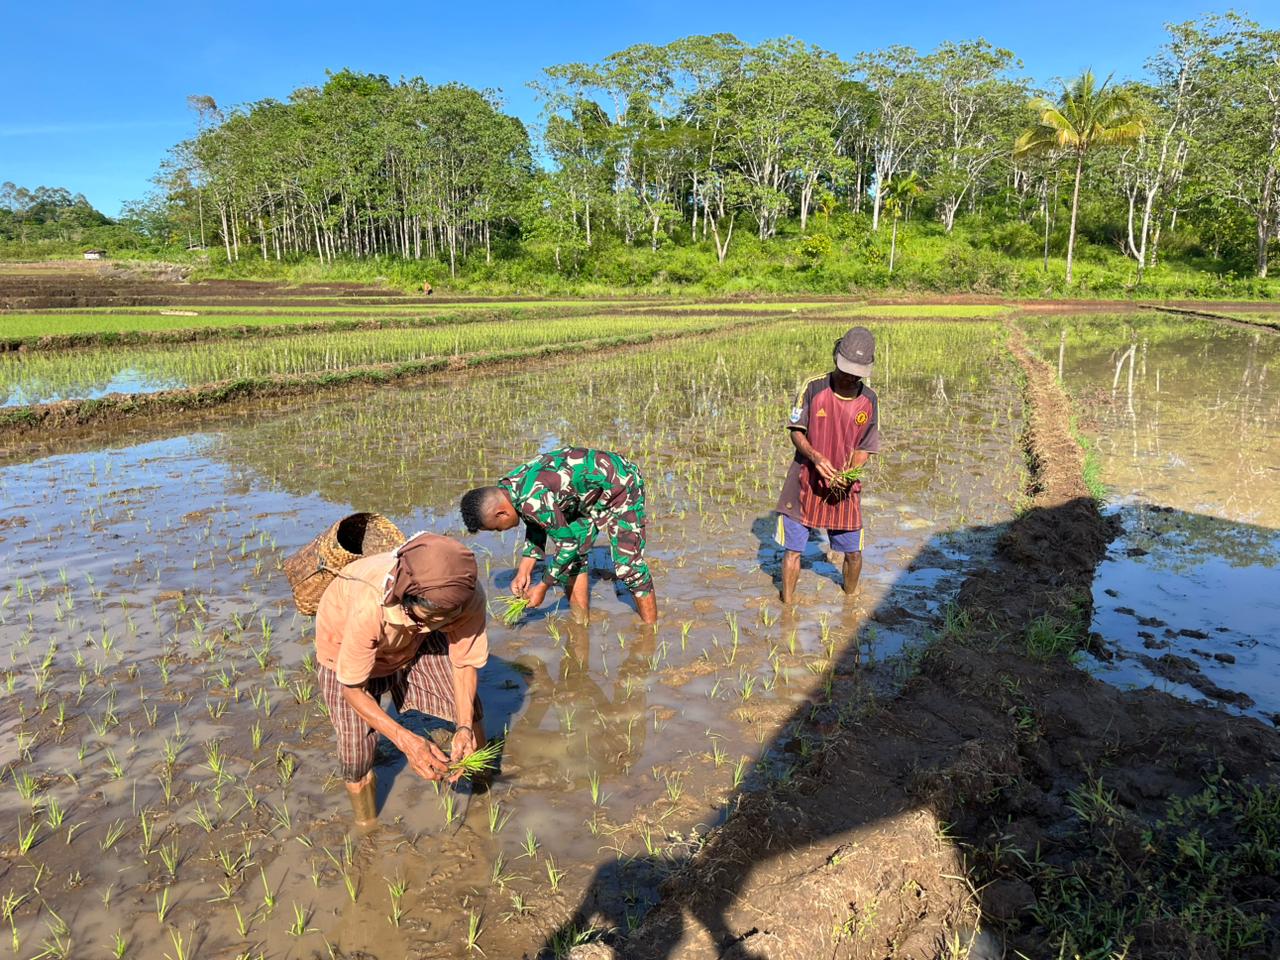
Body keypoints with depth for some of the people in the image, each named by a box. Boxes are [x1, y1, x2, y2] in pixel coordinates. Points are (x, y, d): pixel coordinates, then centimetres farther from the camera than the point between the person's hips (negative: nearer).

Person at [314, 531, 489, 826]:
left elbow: (465, 663, -17)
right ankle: (367, 828, 27)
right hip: (347, 650, -3)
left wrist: (465, 727, -31)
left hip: (416, 642, 3)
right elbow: (352, 689, -30)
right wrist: (406, 740, -39)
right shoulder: (369, 606, -45)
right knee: (356, 752, -4)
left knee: (470, 712, -3)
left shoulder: (468, 596, -35)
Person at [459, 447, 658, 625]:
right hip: (589, 493, 9)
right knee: (571, 559, 6)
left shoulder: (533, 500, -35)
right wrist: (523, 572, 2)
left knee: (628, 565, -9)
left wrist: (543, 587, -13)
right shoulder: (507, 487, -7)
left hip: (620, 485, -9)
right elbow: (536, 525, 9)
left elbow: (568, 544, -25)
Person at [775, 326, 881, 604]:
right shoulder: (813, 387, -11)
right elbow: (795, 431, -6)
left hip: (845, 487, 2)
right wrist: (815, 457, -24)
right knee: (793, 549, 4)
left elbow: (864, 449, 1)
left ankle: (850, 598, 38)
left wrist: (849, 472, -19)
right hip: (806, 482, -2)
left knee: (853, 552, 10)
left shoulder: (869, 400, -4)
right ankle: (787, 604, 23)